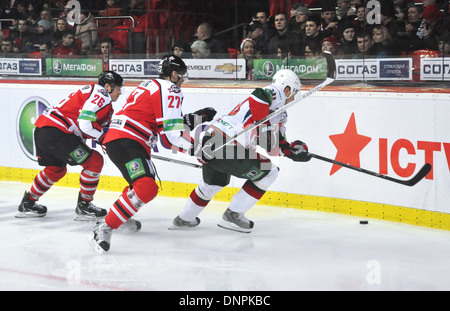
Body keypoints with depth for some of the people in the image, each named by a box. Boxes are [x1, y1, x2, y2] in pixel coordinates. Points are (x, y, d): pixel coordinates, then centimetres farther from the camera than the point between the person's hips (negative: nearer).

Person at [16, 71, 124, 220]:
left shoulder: (92, 92, 25)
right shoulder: (101, 95, -7)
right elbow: (85, 123, -20)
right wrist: (105, 137, -8)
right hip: (56, 133, -11)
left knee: (56, 169, 30)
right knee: (94, 161, -5)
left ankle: (28, 204, 38)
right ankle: (84, 206, 3)